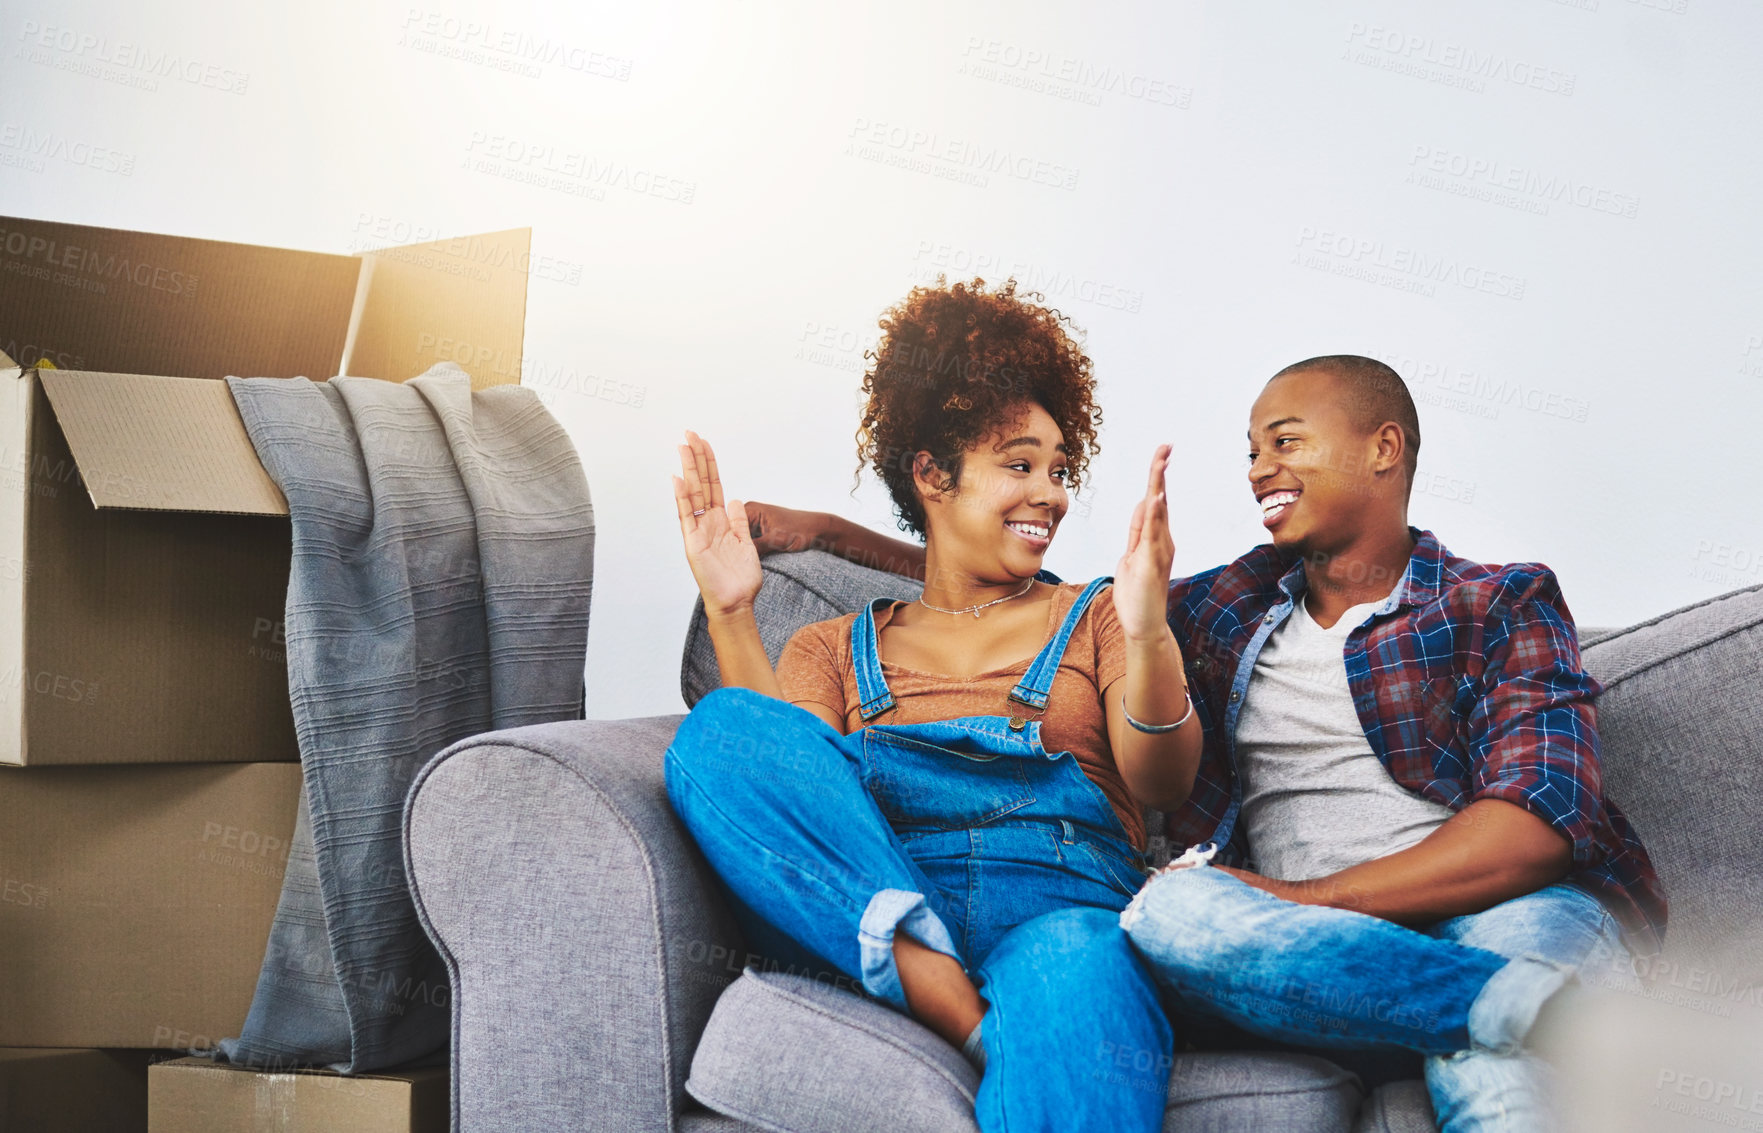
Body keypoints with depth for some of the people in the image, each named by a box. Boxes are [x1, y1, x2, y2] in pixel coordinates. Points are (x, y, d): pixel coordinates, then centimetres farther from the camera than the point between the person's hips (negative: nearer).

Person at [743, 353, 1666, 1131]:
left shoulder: (1503, 607, 10)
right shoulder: (1230, 608, 24)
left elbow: (1535, 826, -7)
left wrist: (1302, 901, -15)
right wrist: (835, 534, 30)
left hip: (1512, 909, -4)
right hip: (1319, 949, 4)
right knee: (1169, 909, -33)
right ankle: (1568, 1016, -38)